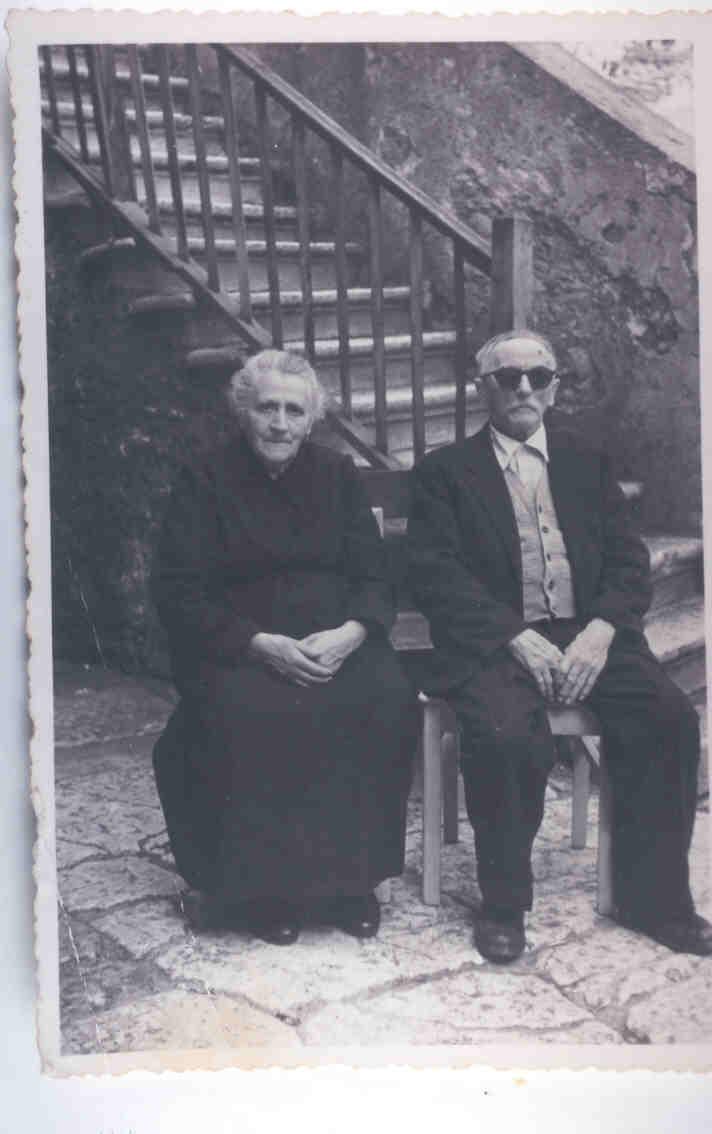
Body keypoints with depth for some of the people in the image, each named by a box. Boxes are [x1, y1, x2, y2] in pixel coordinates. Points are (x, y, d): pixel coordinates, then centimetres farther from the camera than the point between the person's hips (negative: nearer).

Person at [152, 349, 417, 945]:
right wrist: (263, 645, -19)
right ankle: (265, 885, -15)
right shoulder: (204, 484, 3)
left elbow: (375, 576, 7)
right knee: (246, 716, -34)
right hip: (239, 648, -2)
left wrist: (350, 634, -16)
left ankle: (352, 875, -11)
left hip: (338, 642, 3)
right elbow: (180, 594, -5)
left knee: (388, 703, -27)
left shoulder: (337, 475, 12)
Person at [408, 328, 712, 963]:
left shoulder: (588, 463, 18)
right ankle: (504, 904, -8)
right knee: (509, 737, -32)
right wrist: (518, 638, -16)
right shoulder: (445, 472, 8)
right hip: (494, 642, -3)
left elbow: (629, 559, 9)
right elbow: (437, 576, -4)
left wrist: (600, 630, -10)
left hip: (588, 634, 4)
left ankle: (653, 897, -2)